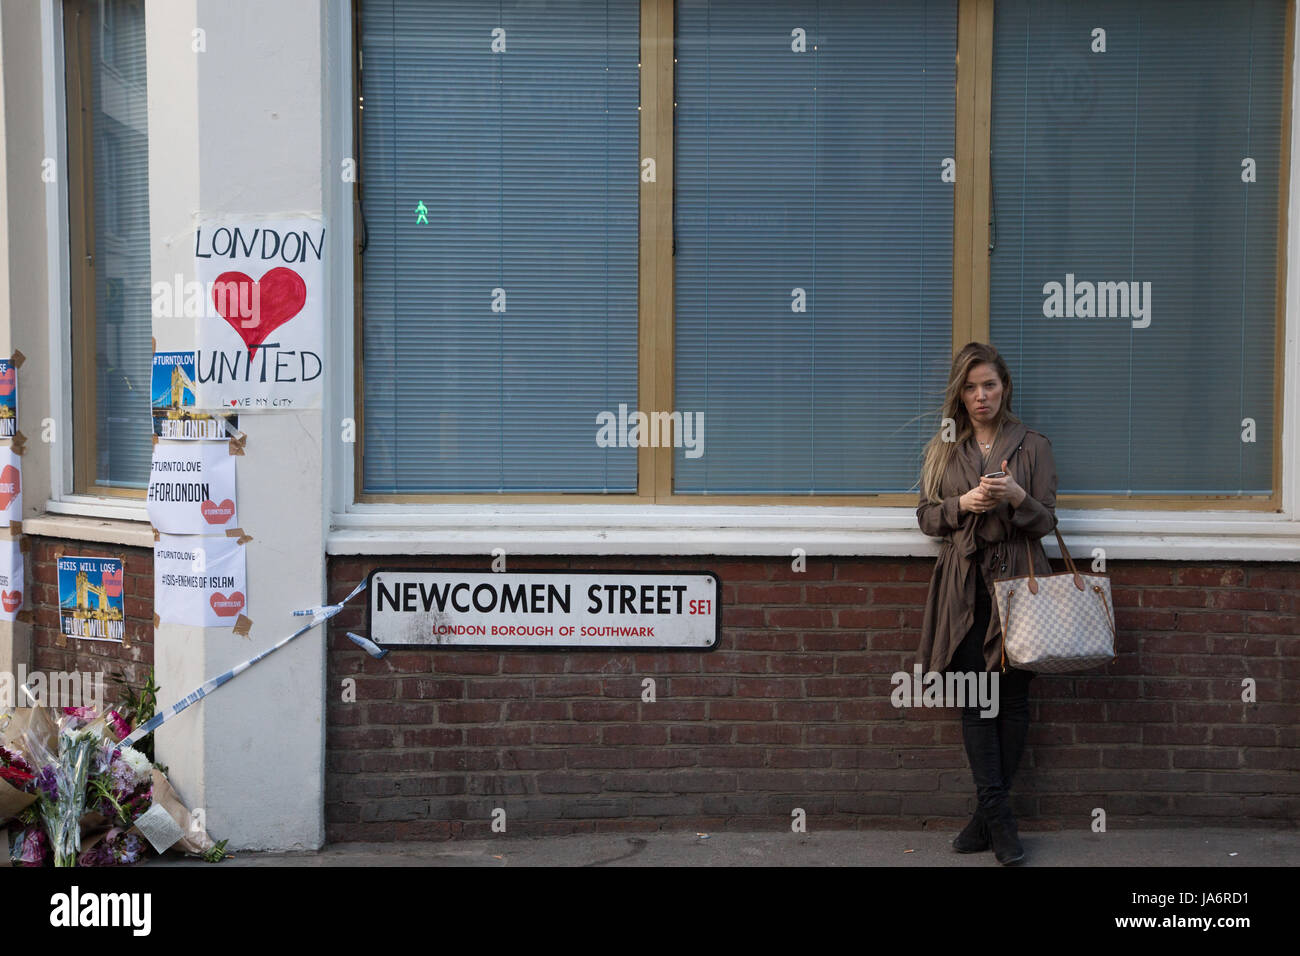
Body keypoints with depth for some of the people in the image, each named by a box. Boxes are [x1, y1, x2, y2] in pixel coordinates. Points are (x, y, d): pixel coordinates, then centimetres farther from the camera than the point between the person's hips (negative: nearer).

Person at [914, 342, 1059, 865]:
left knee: (1013, 698, 0)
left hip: (1018, 583, -1)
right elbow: (926, 516, 10)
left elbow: (1045, 522, 3)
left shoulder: (1032, 445, 6)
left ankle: (989, 813, 10)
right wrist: (964, 504, -9)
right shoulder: (943, 448, 12)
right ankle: (998, 815, 0)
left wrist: (1018, 497, -17)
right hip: (966, 588, 1)